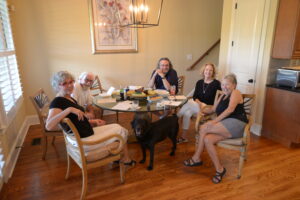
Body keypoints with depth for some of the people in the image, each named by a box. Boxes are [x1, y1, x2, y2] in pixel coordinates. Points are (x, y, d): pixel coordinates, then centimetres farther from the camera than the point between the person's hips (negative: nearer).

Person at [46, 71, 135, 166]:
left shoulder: (70, 99, 9)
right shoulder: (57, 102, -19)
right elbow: (49, 126, -35)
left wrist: (92, 122, 4)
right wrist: (69, 109, -38)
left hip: (89, 132, 9)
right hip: (83, 141, -9)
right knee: (121, 131, 4)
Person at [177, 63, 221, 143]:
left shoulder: (216, 83, -2)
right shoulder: (199, 82, 11)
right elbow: (195, 96, 5)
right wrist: (200, 103, -15)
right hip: (197, 106, 5)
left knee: (189, 103, -27)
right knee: (187, 113, -26)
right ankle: (183, 137, -17)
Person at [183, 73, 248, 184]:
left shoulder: (236, 93, 0)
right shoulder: (223, 96, 25)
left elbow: (230, 109, -17)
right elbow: (213, 109, 20)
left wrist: (215, 121, -23)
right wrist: (202, 110, 1)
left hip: (236, 125, -7)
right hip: (225, 127, 7)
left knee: (203, 128, -22)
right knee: (207, 139, -21)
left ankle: (196, 158, -7)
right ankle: (219, 169, -12)